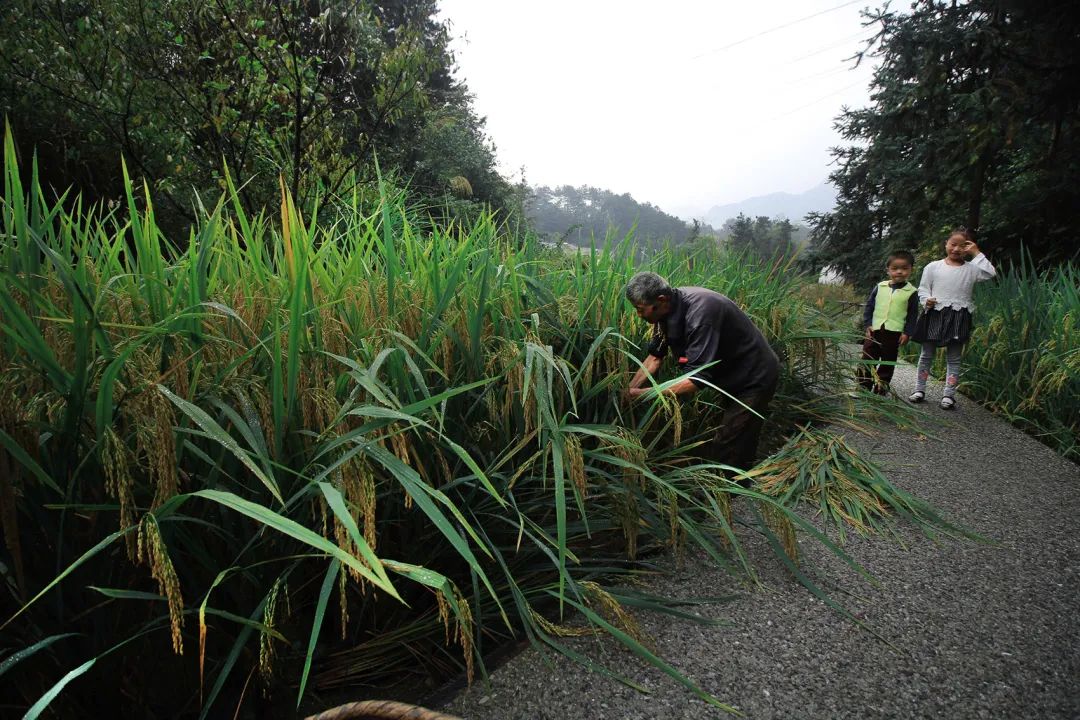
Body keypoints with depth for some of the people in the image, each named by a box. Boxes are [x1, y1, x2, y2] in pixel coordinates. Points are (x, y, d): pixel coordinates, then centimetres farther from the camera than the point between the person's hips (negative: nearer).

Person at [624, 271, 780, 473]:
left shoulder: (700, 312, -35)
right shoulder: (669, 308, -9)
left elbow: (697, 378, -35)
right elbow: (655, 355, 2)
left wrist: (644, 394, -31)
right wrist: (630, 389, -6)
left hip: (753, 378, -8)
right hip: (727, 375, 8)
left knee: (728, 452, -7)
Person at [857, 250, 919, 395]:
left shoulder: (911, 292, -2)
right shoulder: (880, 287, 2)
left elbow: (913, 315, 1)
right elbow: (869, 306, 7)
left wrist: (907, 333, -7)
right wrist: (867, 325, -2)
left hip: (894, 333, -2)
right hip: (874, 330, 2)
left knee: (888, 363, 8)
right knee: (867, 360, 5)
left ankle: (879, 391, 16)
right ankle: (863, 388, 15)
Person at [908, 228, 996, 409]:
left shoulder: (971, 268, 3)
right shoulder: (933, 267, 2)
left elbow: (990, 273, -14)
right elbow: (922, 289, 3)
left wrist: (977, 254, -10)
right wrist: (926, 300, -17)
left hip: (958, 317, 0)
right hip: (935, 314, 0)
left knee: (954, 358, 5)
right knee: (926, 355, 9)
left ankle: (949, 395, 10)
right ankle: (920, 390, 19)